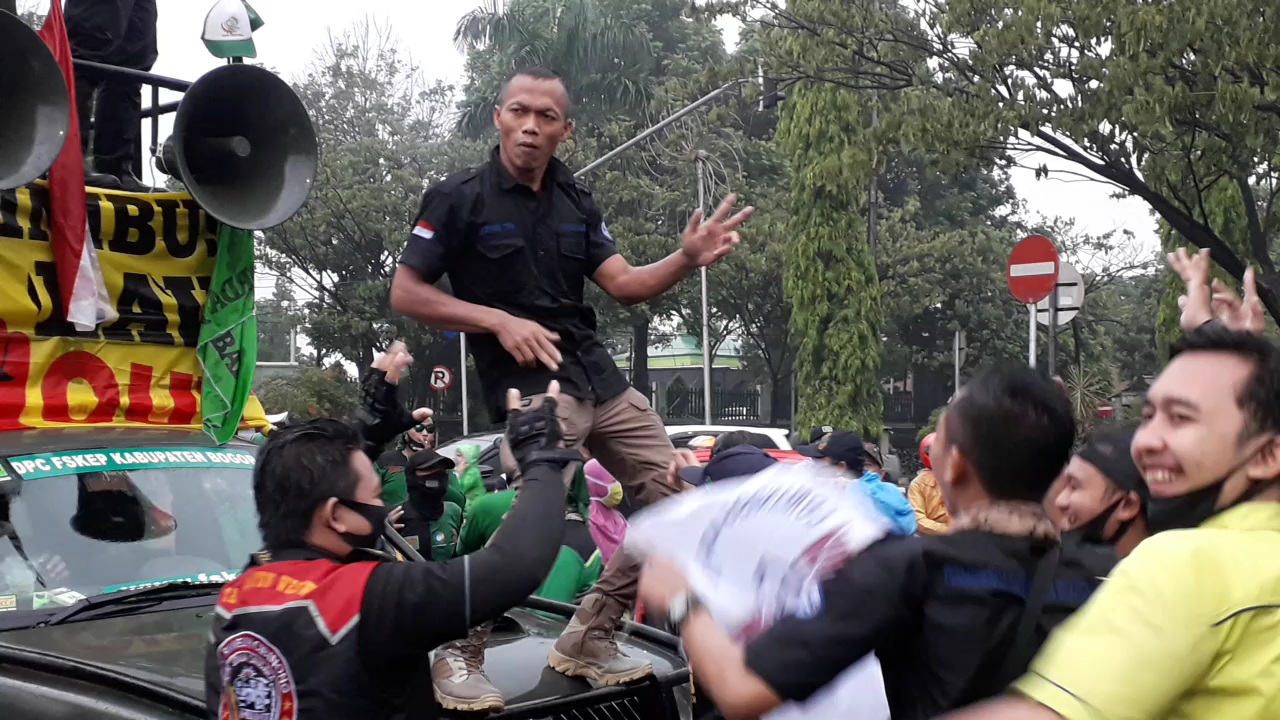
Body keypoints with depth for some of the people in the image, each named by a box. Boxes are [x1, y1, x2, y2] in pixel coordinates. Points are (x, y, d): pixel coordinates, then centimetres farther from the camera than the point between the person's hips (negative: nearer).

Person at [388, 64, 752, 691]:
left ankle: (587, 639, 17)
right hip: (530, 384, -7)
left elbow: (624, 285, 7)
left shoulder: (574, 203, 13)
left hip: (601, 378, 7)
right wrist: (500, 320, -15)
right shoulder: (460, 198, -4)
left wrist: (689, 259, -12)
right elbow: (405, 293, -5)